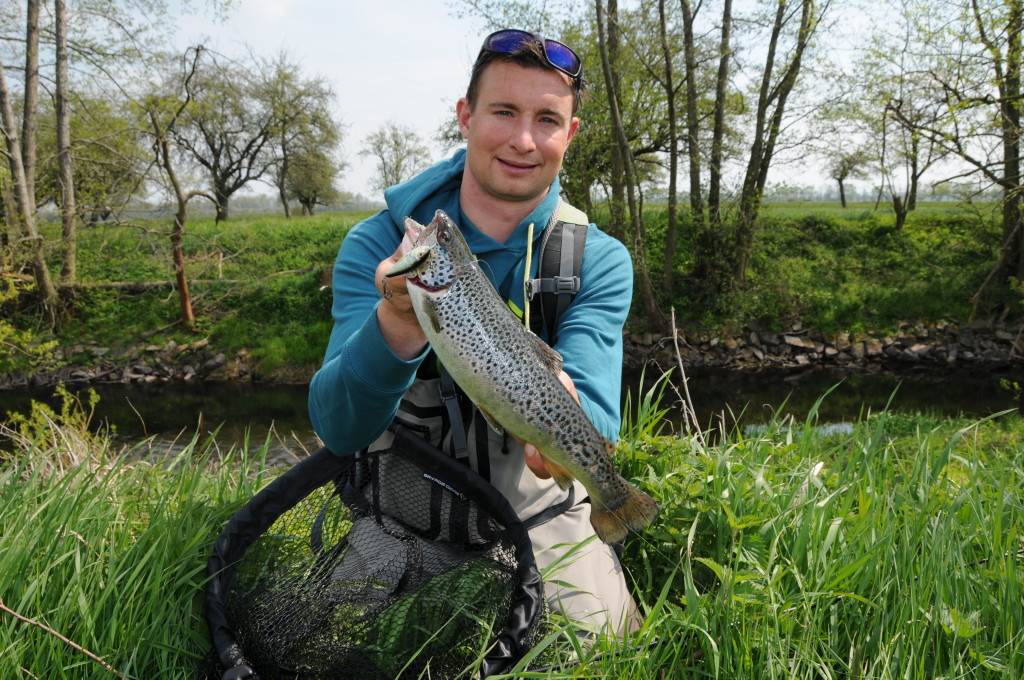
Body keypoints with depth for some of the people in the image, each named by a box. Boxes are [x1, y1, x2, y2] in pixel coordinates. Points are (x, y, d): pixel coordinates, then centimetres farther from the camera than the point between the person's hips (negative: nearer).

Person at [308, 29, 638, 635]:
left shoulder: (600, 261, -9)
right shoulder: (379, 243, -11)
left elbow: (595, 419, -21)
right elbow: (338, 429, -21)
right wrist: (398, 324, -41)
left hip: (540, 514, 1)